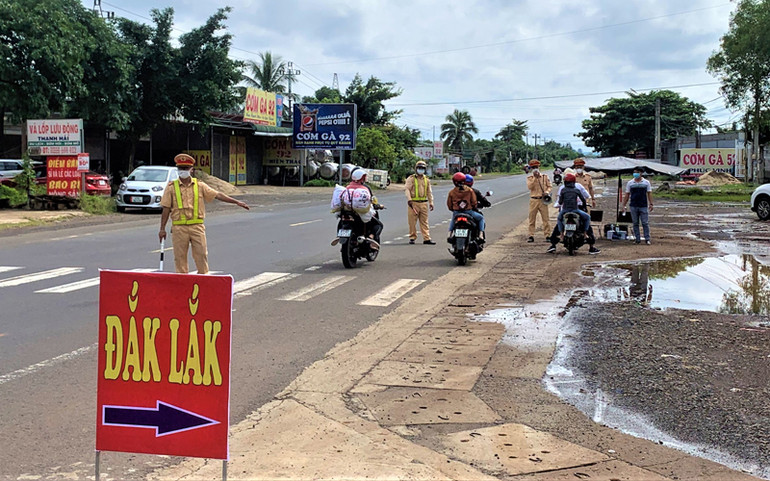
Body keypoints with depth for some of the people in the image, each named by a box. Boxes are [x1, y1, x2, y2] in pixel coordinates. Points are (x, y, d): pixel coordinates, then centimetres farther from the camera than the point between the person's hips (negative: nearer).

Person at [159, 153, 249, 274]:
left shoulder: (199, 186, 8)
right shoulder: (171, 187, 4)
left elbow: (218, 195, 7)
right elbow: (166, 209, 4)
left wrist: (236, 202, 2)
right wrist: (162, 229, 2)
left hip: (197, 226, 1)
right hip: (179, 227, -1)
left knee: (201, 255, 1)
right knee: (180, 257, 3)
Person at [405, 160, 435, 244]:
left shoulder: (427, 180, 16)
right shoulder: (411, 178, 1)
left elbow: (429, 192, 20)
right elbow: (406, 189, -6)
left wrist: (431, 202, 15)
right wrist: (409, 199, -18)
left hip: (424, 203, 4)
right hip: (413, 203, -4)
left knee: (424, 222, 3)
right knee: (412, 222, 0)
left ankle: (426, 238, 2)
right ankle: (412, 238, 9)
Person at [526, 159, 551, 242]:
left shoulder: (545, 177, 8)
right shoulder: (529, 178, 7)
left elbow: (549, 186, 9)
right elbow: (529, 187, -10)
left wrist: (547, 192, -11)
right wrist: (535, 178, -14)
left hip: (543, 200, 0)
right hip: (533, 200, 0)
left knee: (545, 218, -1)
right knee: (532, 219, 1)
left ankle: (547, 235, 3)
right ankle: (531, 236, 5)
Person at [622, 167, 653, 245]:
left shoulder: (646, 182, 6)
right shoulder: (630, 183, 8)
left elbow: (649, 193, 5)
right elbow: (627, 195, 10)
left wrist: (651, 204, -4)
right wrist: (624, 205, 5)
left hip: (643, 206, -2)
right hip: (633, 206, 2)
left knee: (645, 223, -4)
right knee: (635, 223, 4)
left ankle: (647, 239, 1)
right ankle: (637, 239, 10)